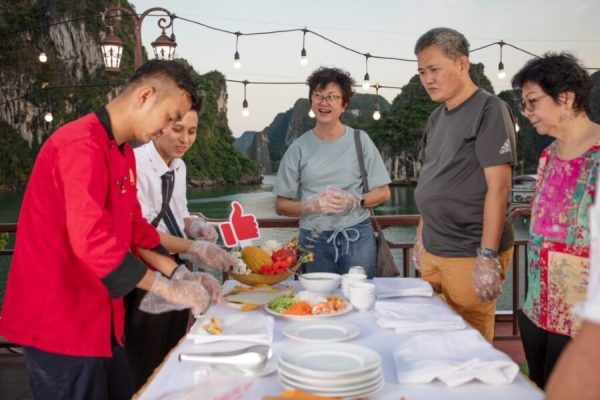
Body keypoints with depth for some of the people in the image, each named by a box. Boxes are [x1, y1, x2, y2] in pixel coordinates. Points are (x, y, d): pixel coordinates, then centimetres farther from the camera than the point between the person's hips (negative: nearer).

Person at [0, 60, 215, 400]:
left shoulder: (123, 152, 10)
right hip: (60, 319, -9)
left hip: (97, 314, 10)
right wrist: (166, 288, -24)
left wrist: (177, 273, 3)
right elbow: (92, 241, -31)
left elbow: (132, 226, 15)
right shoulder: (81, 146, -23)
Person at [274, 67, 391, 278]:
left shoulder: (360, 140, 3)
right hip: (313, 239, 0)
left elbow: (383, 193, 5)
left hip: (357, 236, 0)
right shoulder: (299, 148, 3)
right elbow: (281, 205, 3)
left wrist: (354, 201, -13)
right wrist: (312, 206, -15)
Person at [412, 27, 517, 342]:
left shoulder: (489, 110, -11)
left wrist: (488, 256, -20)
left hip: (470, 254, -7)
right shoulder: (437, 118, 12)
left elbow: (498, 186, -16)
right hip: (432, 251, 7)